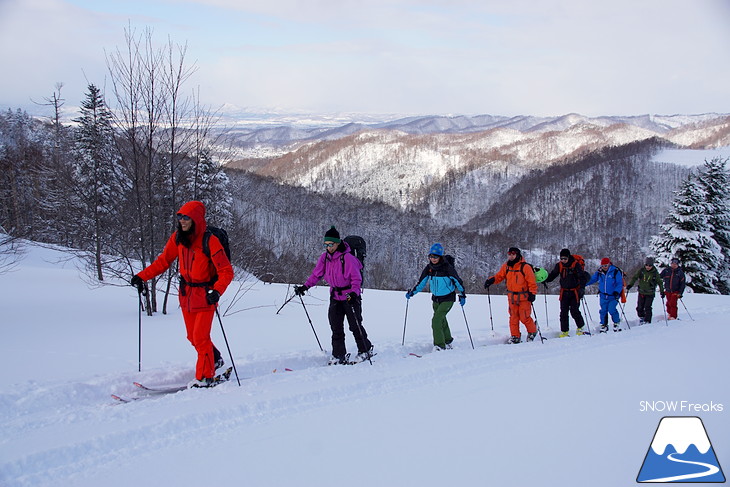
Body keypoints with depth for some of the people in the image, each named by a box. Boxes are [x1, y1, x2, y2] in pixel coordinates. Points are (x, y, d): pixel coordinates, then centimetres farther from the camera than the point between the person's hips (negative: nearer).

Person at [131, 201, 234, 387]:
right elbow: (163, 261, 8)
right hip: (186, 293, 6)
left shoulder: (210, 241, -19)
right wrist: (142, 276, 0)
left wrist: (217, 291, -34)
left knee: (200, 337, -6)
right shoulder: (177, 237, -1)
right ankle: (215, 360, 37)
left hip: (204, 294, -6)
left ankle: (205, 377, 7)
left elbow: (226, 272, -19)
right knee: (192, 336, 14)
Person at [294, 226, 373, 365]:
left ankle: (366, 351, 20)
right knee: (336, 328, 3)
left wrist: (354, 293, -34)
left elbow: (356, 278, -19)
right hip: (335, 296, 6)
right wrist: (305, 286, -3)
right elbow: (316, 274, 8)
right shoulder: (325, 257, -1)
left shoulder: (347, 258, -20)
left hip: (350, 296, -6)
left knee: (355, 326, 2)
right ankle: (339, 356, 10)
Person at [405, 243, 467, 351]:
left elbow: (458, 281, -9)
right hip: (436, 298, 6)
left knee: (436, 320, -18)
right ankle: (447, 341, 35)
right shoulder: (429, 268, -2)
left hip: (448, 299, -6)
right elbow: (421, 282, 7)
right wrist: (412, 292, -1)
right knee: (442, 321, 16)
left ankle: (439, 345, -13)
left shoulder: (447, 267, -18)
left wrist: (462, 295, -10)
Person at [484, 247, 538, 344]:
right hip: (512, 297, 5)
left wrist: (532, 293, -17)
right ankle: (515, 336, 17)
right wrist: (491, 280, -7)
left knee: (525, 317, -4)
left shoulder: (525, 267, -12)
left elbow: (532, 282, -10)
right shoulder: (506, 266, 4)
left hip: (524, 297, -5)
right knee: (513, 317, 7)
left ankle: (532, 332, 21)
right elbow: (499, 276, 11)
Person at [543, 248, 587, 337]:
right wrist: (546, 280, -5)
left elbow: (582, 277, -13)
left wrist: (582, 288, -25)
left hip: (575, 292, -4)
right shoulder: (559, 265, 1)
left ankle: (580, 327, 16)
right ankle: (564, 331, 7)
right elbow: (553, 274, 12)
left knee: (574, 311, -9)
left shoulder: (576, 264, -11)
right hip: (564, 292, 4)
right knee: (563, 312, 0)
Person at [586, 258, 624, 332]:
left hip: (613, 296, -4)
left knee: (612, 309, -16)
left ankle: (617, 323, 7)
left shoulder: (616, 272, -10)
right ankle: (604, 325, 19)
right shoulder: (599, 272, 3)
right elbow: (592, 279, 13)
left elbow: (620, 283, -10)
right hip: (603, 296, 4)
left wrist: (617, 292, -23)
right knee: (603, 311, 4)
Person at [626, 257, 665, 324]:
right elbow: (634, 277, 2)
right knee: (639, 308, 4)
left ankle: (647, 321, 0)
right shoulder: (641, 271, -2)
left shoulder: (655, 273, -6)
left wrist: (662, 291, -6)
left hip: (650, 293, -2)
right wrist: (630, 284, -12)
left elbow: (660, 282, 2)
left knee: (647, 308, -10)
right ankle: (641, 318, 30)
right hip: (641, 292, 2)